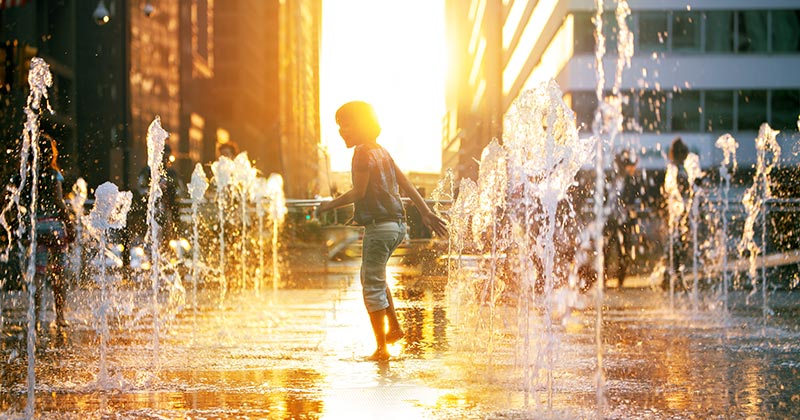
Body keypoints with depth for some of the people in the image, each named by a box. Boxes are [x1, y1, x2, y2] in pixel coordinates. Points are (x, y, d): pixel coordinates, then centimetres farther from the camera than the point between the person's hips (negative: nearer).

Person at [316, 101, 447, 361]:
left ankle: (381, 348, -2)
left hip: (379, 227, -9)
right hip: (396, 224, 9)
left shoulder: (364, 154, -11)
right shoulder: (382, 152, 15)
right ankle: (394, 327, 26)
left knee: (373, 286, -3)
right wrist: (426, 214, 16)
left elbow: (359, 192, -19)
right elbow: (406, 185, 15)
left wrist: (331, 205, -7)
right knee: (373, 277, 26)